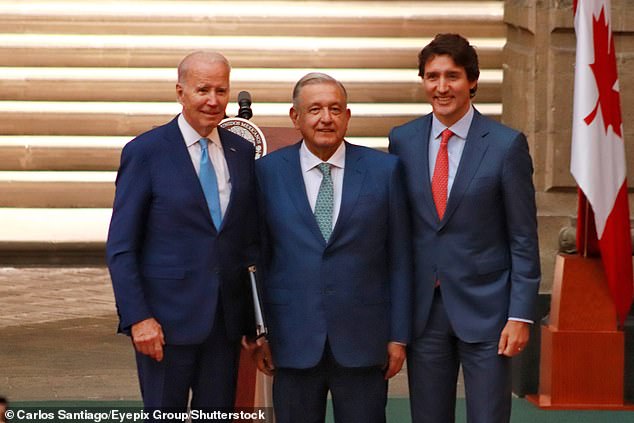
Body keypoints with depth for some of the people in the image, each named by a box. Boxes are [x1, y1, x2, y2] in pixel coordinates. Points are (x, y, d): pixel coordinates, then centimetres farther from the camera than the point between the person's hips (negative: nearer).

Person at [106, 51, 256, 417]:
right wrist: (137, 317, -14)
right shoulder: (145, 152, -6)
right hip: (167, 318, -4)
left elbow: (251, 237, 13)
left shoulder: (243, 151, 9)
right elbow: (121, 247, -7)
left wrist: (253, 319, 8)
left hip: (227, 317, 4)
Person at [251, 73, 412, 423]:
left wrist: (399, 335, 1)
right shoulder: (268, 171, 3)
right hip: (293, 340, 0)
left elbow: (399, 258, 3)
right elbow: (258, 258, 5)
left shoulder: (383, 170, 2)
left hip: (363, 341, 0)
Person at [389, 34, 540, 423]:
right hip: (423, 309, 3)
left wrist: (520, 315, -9)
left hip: (484, 308, -3)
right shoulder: (402, 141, 5)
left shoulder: (506, 145, -5)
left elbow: (524, 239, -4)